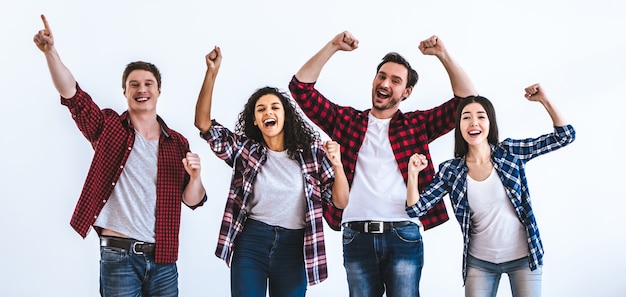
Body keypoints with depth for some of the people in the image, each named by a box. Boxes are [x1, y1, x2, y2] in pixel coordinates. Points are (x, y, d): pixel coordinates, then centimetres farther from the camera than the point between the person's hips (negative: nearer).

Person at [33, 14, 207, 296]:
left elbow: (192, 200, 9)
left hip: (162, 259, 3)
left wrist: (195, 175, -12)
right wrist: (50, 51, -25)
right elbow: (71, 93, -11)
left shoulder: (177, 143, 8)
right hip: (118, 256, -2)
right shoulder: (109, 128, 3)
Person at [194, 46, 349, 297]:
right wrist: (212, 72, -13)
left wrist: (337, 165, -19)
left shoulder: (312, 152, -1)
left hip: (294, 247, 0)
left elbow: (340, 202, 0)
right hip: (251, 243, 0)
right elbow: (203, 123, -5)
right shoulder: (245, 150, 2)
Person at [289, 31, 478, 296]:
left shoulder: (417, 124, 11)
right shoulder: (346, 120, 12)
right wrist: (332, 47, 0)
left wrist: (443, 55, -2)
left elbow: (468, 101, 5)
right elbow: (301, 87, 7)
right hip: (356, 236, 1)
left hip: (404, 236, -1)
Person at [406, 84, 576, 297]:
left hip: (523, 257, -1)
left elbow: (565, 136, -5)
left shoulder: (510, 152, -5)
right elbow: (416, 208, -4)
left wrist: (544, 100, -14)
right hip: (480, 262, 1)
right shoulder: (450, 170, -4)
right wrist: (413, 173, -19)